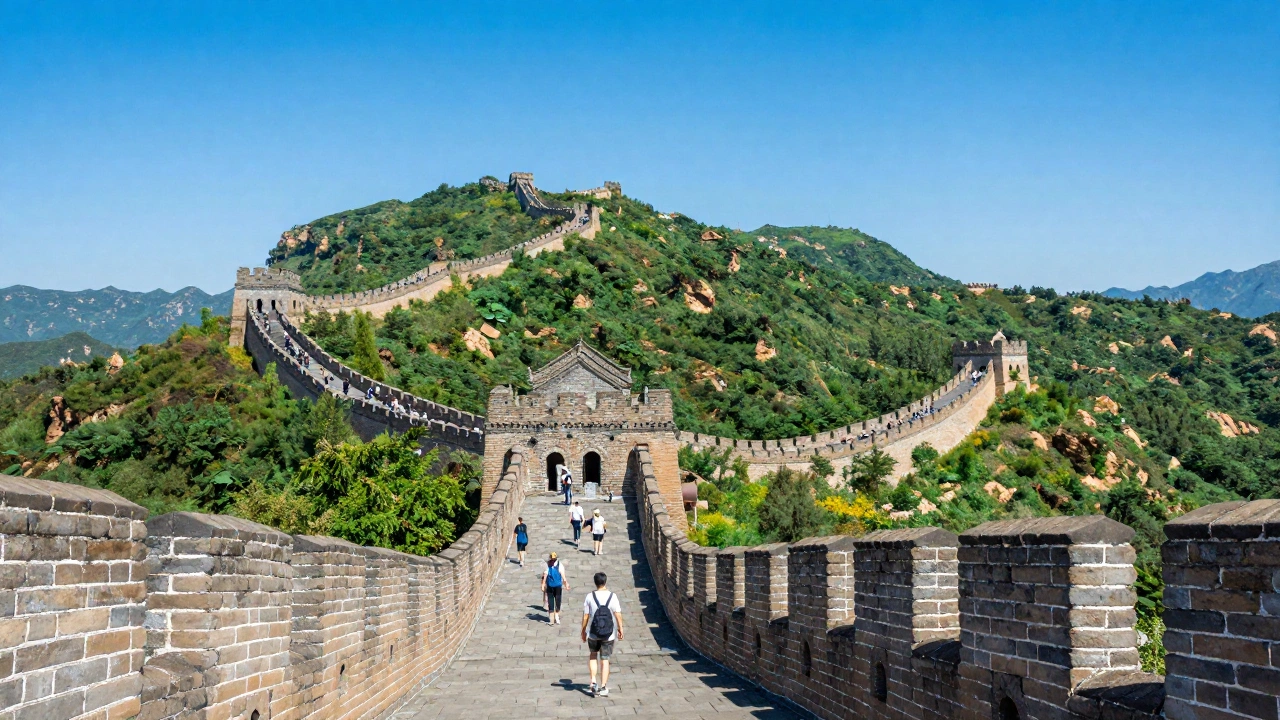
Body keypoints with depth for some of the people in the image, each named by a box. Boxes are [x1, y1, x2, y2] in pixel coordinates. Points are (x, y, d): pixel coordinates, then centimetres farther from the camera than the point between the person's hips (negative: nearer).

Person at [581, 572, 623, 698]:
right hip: (609, 635, 0)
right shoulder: (612, 597, -8)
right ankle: (603, 688, 9)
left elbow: (585, 616, -4)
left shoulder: (590, 597, -7)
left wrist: (583, 631, 7)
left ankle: (593, 681, 8)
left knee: (592, 656, 22)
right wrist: (620, 629, 6)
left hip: (593, 634, 0)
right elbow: (618, 615, -7)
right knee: (605, 660, 9)